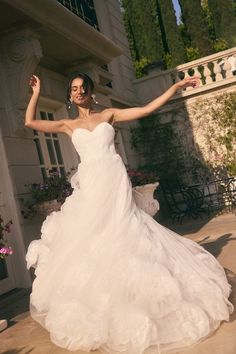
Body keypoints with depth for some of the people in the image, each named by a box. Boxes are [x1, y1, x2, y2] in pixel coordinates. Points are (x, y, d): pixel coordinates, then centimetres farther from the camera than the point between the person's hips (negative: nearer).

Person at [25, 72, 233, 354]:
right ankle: (100, 314, 13)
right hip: (90, 187, 2)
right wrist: (37, 93, 17)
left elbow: (147, 109, 10)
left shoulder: (109, 115, 12)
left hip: (114, 182, -1)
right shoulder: (69, 125, 16)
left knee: (120, 236, -3)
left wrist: (176, 87, 8)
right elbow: (30, 122, 12)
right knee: (91, 241, 0)